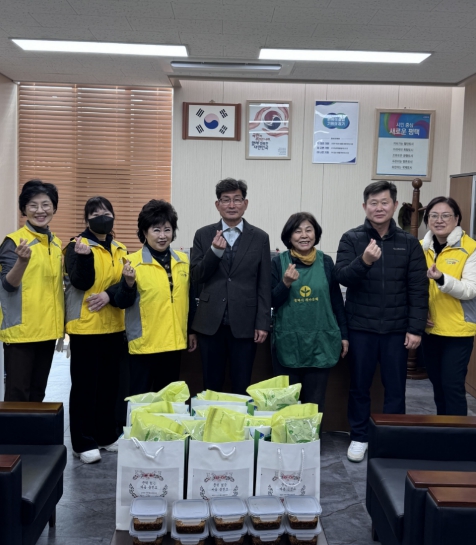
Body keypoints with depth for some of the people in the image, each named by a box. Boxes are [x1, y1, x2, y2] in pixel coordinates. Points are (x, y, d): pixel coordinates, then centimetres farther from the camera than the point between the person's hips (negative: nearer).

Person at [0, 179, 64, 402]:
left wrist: (61, 323, 15)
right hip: (21, 330, -6)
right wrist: (22, 260, -35)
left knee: (38, 392, 15)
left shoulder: (56, 244, 10)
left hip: (47, 329, 6)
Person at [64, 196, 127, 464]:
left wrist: (109, 295, -16)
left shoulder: (119, 250, 11)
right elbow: (81, 282, -17)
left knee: (110, 383, 12)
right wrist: (84, 256, -32)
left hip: (114, 327, 6)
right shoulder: (77, 246, -4)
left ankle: (107, 435, 25)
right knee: (85, 385, 0)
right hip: (85, 326, -5)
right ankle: (84, 443, 8)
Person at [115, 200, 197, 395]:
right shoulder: (133, 261, -9)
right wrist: (129, 283, -27)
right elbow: (123, 303, -8)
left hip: (174, 342, 5)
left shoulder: (183, 260, 6)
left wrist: (192, 330, 16)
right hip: (144, 343, -4)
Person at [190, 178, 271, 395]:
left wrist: (263, 323, -3)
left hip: (244, 323, -1)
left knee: (242, 389, 7)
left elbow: (264, 285, 2)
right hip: (211, 322, 1)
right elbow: (196, 276, 0)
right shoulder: (203, 235, 5)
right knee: (211, 387, 11)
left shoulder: (260, 238, 3)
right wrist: (215, 251, -15)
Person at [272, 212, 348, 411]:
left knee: (315, 404, 9)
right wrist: (286, 283, -18)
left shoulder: (326, 262, 1)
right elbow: (272, 302, -1)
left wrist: (344, 335, 9)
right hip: (287, 343, -1)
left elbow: (336, 301, 8)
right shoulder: (279, 262, -3)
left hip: (320, 343, 1)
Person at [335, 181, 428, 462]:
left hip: (397, 329, 1)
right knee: (359, 386, 11)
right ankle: (359, 437, 26)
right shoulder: (351, 239, -1)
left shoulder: (409, 243, 3)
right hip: (361, 327, 0)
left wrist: (416, 328, -5)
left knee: (395, 389, 9)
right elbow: (341, 276, -12)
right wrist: (364, 261, -31)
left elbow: (419, 289, 1)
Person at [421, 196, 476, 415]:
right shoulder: (421, 248, 6)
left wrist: (442, 279, -32)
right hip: (430, 329, 5)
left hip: (457, 330, -5)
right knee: (438, 384, 15)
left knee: (452, 385, -5)